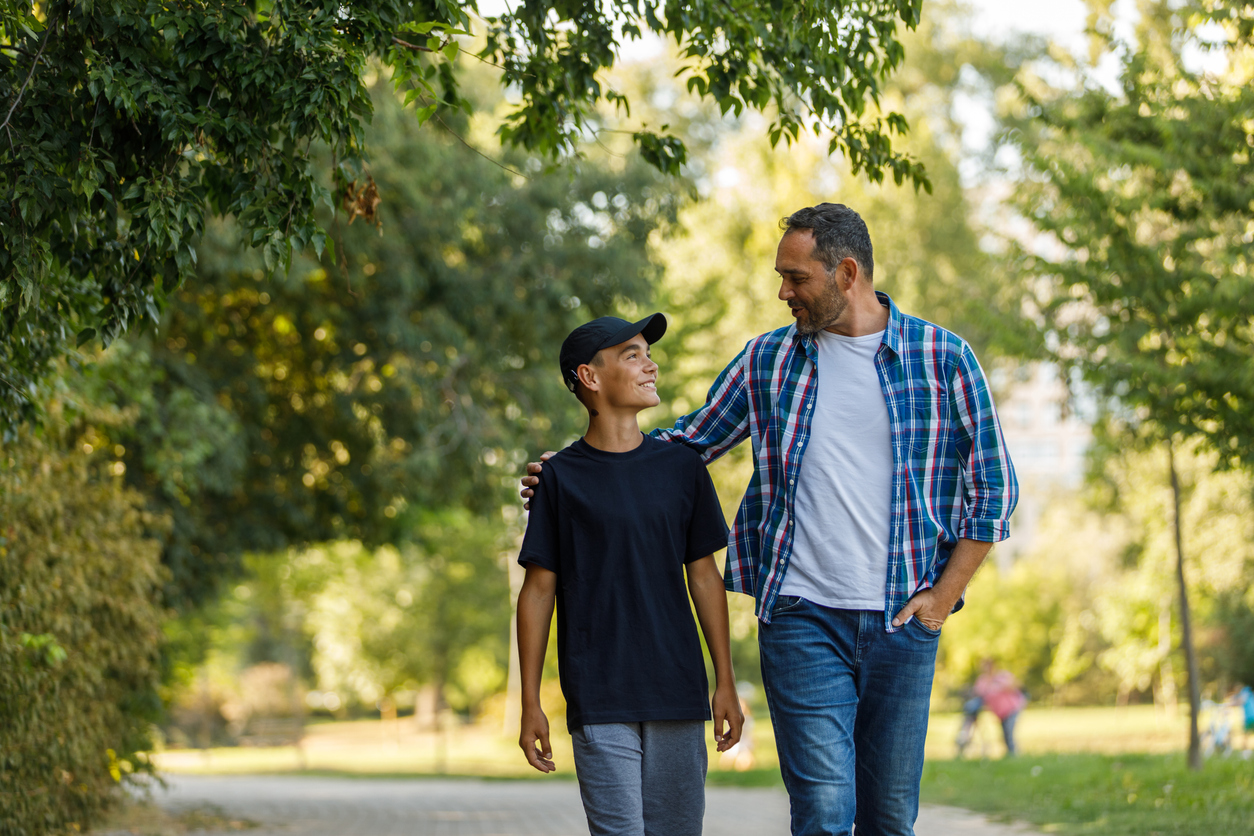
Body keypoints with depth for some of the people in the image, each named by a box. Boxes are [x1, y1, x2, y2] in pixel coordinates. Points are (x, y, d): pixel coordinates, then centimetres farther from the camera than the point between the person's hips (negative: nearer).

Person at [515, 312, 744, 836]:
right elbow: (539, 590, 2)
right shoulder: (561, 476, 0)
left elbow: (703, 575, 12)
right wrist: (530, 704, 0)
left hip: (678, 695, 3)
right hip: (599, 700, -3)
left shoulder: (681, 468, 9)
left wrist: (725, 682, 10)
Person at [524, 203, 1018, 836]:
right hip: (802, 616, 0)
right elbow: (690, 441, 17)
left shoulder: (944, 358, 1)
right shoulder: (766, 361, 8)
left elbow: (992, 485, 5)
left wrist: (944, 595, -2)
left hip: (903, 619, 0)